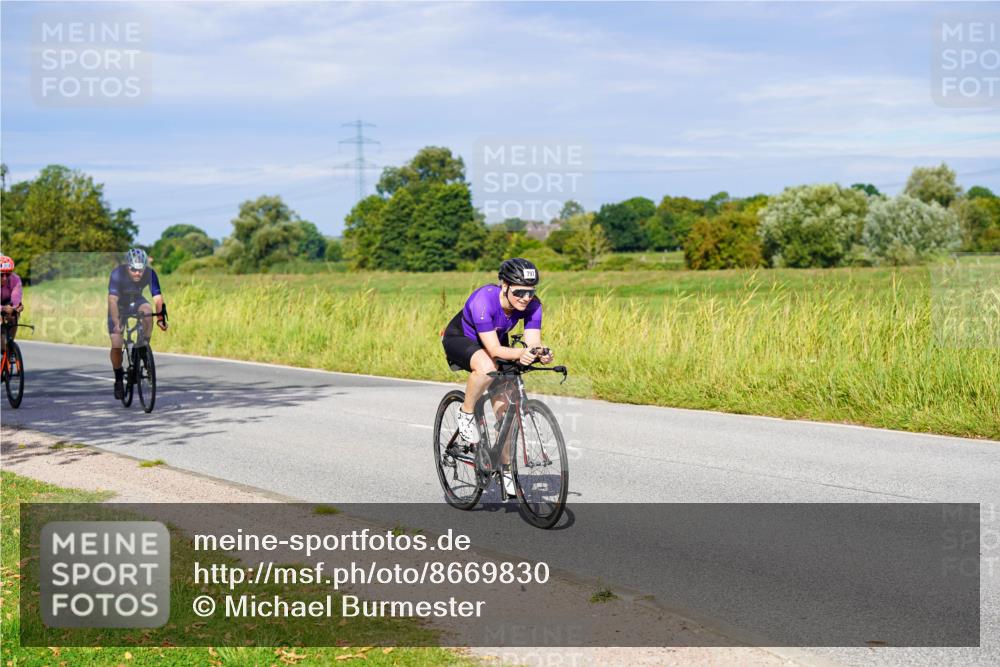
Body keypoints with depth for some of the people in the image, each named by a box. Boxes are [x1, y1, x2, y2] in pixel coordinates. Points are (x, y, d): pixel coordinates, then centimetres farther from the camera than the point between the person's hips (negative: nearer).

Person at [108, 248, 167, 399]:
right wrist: (116, 323, -50)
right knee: (116, 345, -12)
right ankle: (118, 379, 9)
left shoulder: (150, 273, -26)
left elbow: (157, 297, -31)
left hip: (136, 301, 2)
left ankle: (144, 346, -15)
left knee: (147, 310, -34)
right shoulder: (117, 274, -32)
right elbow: (112, 300, -39)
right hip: (119, 304, -2)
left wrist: (161, 318, -45)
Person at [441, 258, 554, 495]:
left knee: (504, 407, -6)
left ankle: (505, 468, 10)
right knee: (486, 368, -39)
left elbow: (533, 342, -27)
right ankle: (466, 414, -13)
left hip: (495, 341, 5)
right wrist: (520, 353, -59)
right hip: (459, 340, -5)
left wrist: (541, 353, -50)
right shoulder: (483, 300, -38)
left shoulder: (532, 305, -23)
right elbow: (494, 349, -41)